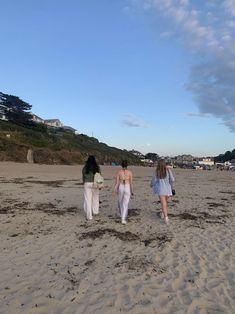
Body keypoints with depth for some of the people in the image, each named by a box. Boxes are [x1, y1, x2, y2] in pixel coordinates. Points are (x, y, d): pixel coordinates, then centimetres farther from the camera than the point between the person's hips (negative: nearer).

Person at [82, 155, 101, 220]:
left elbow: (83, 177, 6)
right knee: (95, 198, 20)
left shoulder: (85, 168, -2)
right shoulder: (97, 167, -3)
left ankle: (89, 216, -2)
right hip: (95, 184, 1)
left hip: (87, 184, -1)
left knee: (88, 200, 1)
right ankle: (95, 211, 36)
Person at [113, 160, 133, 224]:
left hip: (120, 188, 1)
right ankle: (123, 219, -11)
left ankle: (122, 215, 44)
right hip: (127, 188, -1)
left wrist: (115, 190, -2)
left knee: (120, 202, 24)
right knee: (125, 204, 0)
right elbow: (131, 182, -2)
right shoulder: (130, 172, -3)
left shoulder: (119, 172, -2)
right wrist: (132, 191, 6)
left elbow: (117, 182, -5)